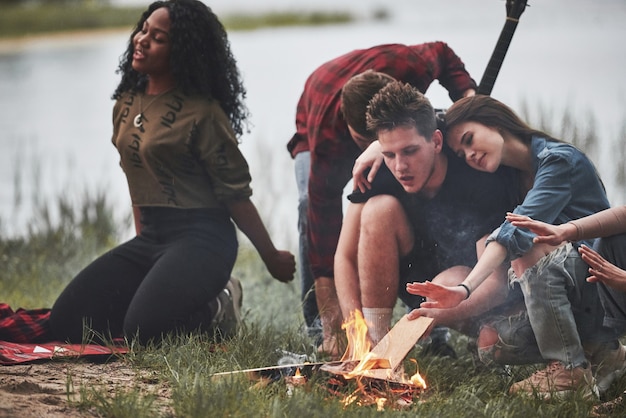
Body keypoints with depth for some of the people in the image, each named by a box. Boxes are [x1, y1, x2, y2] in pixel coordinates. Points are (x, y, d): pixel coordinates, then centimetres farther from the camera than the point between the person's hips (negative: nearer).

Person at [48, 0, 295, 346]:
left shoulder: (200, 111, -11)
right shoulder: (128, 103, 11)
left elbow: (235, 193, -8)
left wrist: (273, 258, -3)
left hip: (200, 238, -8)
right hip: (150, 237, 8)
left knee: (143, 330, -29)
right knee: (66, 321, -5)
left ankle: (216, 310, 3)